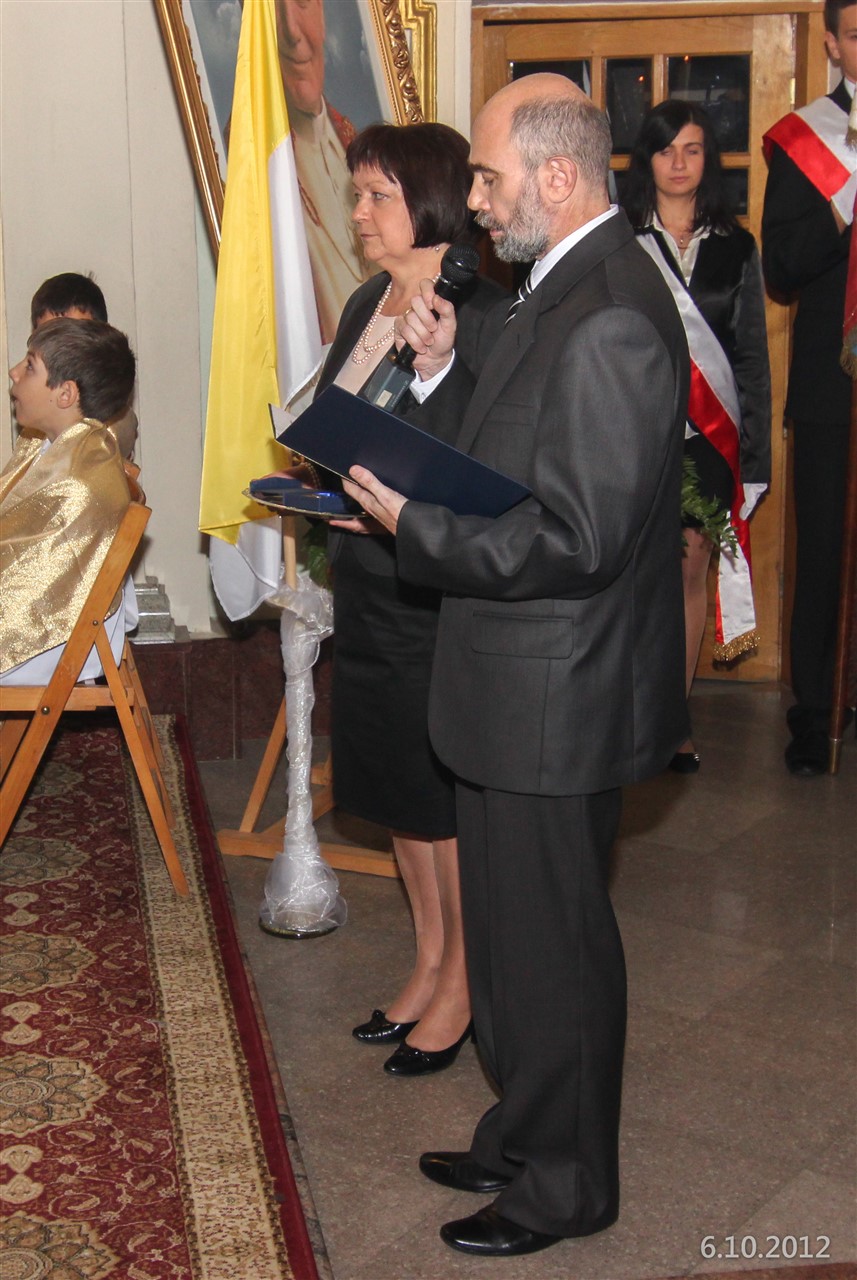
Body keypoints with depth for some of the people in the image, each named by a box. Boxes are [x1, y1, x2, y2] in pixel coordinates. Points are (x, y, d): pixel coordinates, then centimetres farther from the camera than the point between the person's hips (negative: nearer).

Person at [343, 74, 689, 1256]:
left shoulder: (609, 320, -24)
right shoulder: (565, 290, 10)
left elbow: (577, 539, -27)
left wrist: (412, 524, -18)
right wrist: (443, 367, 1)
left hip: (555, 698, -10)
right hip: (522, 685, 10)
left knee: (552, 944, 7)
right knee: (515, 929, 22)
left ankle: (564, 1186, 27)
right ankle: (524, 1142, 40)